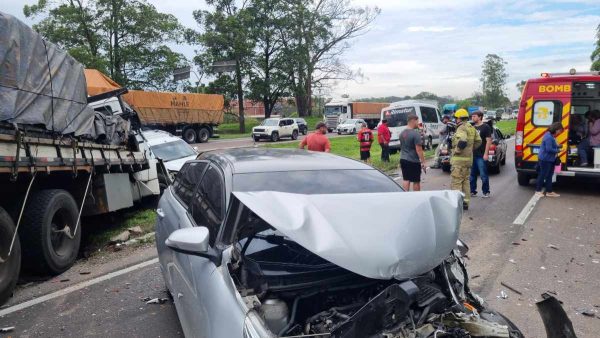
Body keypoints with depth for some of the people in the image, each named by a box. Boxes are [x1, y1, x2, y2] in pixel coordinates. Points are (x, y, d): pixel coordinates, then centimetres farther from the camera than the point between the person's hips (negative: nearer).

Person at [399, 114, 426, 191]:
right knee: (416, 181, 6)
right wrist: (423, 162, -15)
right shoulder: (415, 134, -17)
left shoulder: (402, 133, 7)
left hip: (403, 159, 7)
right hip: (413, 161, -7)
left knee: (405, 179, 10)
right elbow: (419, 150, -19)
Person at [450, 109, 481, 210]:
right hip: (468, 159, 9)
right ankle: (465, 202, 21)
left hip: (459, 160, -9)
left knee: (456, 182, -4)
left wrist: (457, 150, -17)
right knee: (465, 181, 16)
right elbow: (478, 141, 18)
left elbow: (462, 142, -31)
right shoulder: (472, 128, 13)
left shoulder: (462, 128, -16)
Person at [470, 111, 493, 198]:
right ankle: (472, 191, 18)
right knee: (472, 175, 10)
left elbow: (489, 141, -9)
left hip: (481, 156, -7)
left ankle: (486, 192, 7)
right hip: (472, 155, 7)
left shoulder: (486, 127, -4)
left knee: (483, 175, -3)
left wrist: (486, 154, -15)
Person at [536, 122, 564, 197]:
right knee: (543, 175, 0)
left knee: (549, 175, 14)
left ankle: (549, 191, 22)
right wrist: (558, 150, -14)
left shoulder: (552, 136, 11)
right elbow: (549, 149, -25)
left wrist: (557, 146, 5)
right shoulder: (549, 137, -22)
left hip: (550, 159, 11)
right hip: (545, 159, -11)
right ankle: (538, 190, 12)